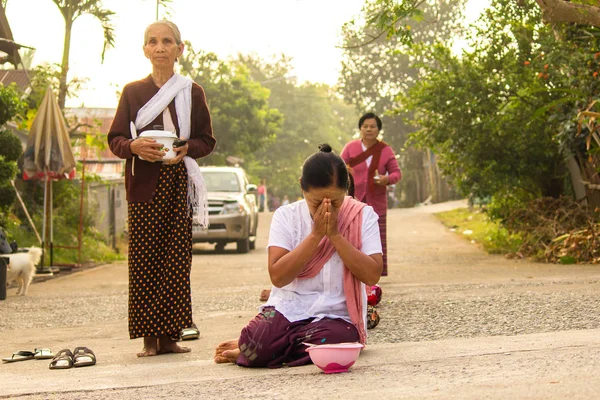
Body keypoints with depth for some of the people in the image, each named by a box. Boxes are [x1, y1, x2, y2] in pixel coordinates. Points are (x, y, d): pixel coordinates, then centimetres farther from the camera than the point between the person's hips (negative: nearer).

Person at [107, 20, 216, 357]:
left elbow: (206, 141, 10)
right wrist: (134, 146, -14)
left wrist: (186, 148, -12)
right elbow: (115, 139, 8)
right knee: (144, 258, -5)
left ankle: (170, 335, 1)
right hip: (143, 183, 0)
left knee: (176, 259, -4)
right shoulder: (133, 91, 11)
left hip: (179, 181, 0)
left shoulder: (192, 92, 11)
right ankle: (149, 337, -1)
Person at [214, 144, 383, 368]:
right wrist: (316, 235, -16)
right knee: (259, 339, -33)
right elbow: (278, 276, -11)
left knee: (327, 341, -35)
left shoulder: (362, 216, 0)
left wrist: (335, 235, -16)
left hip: (336, 316, 1)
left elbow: (372, 275, -11)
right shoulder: (287, 216, 0)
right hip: (287, 310, -1)